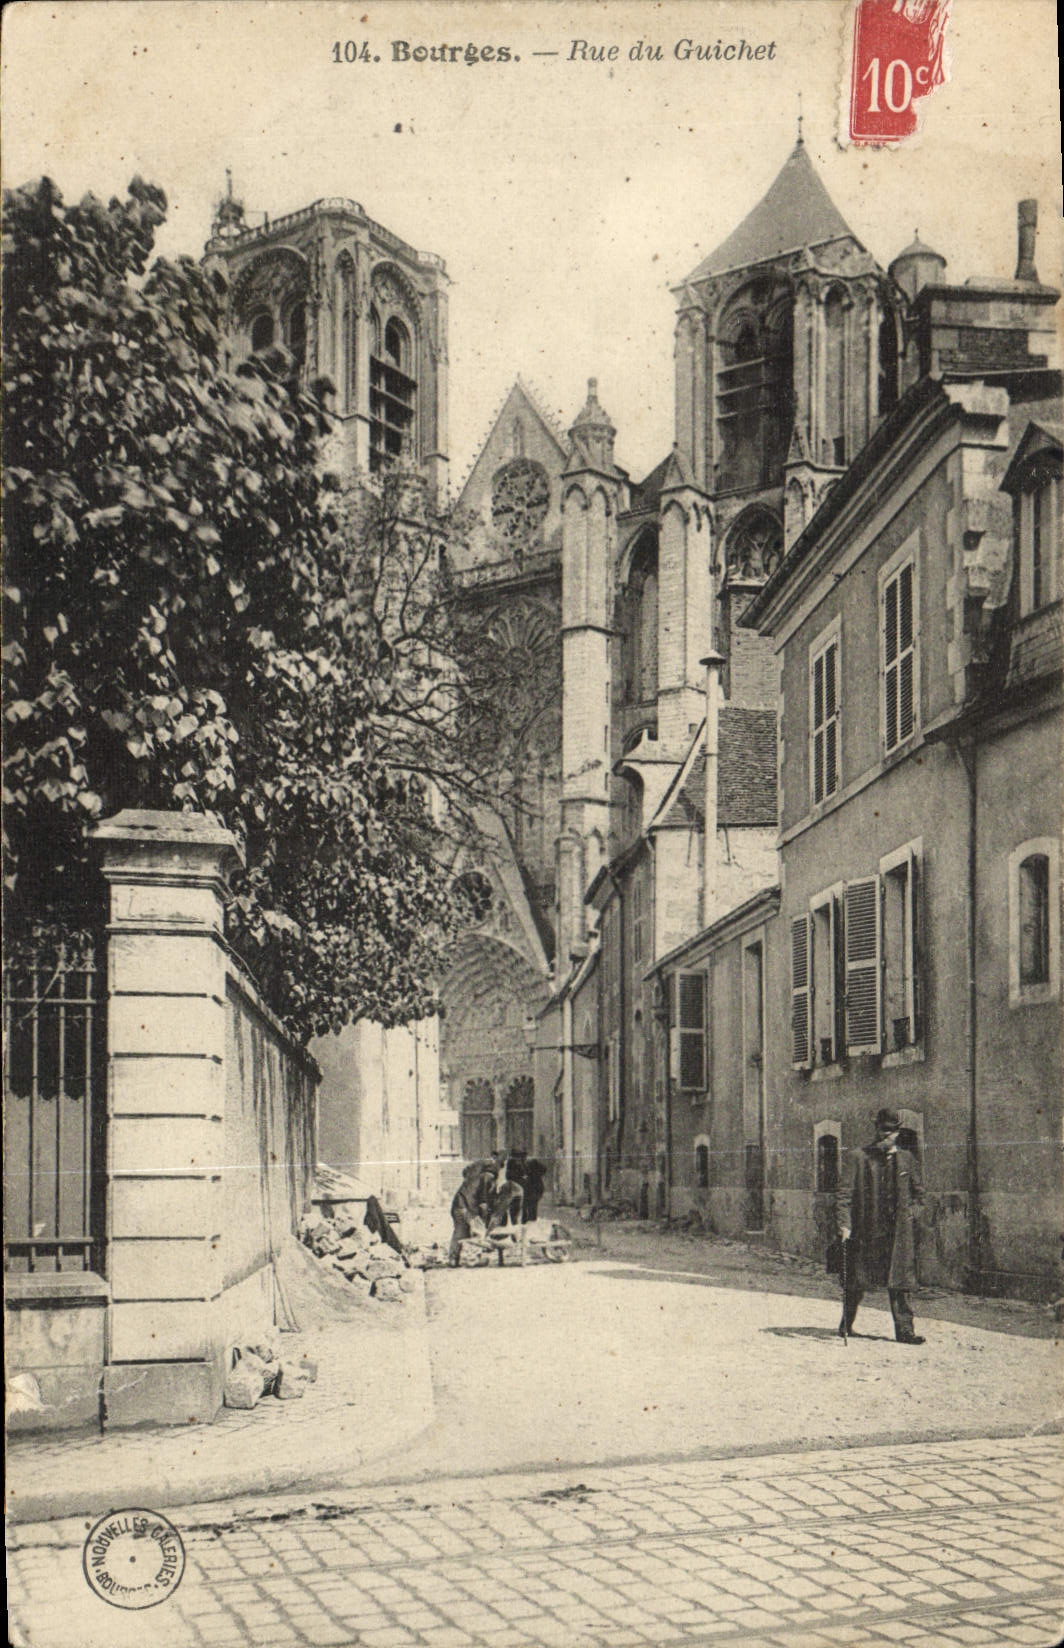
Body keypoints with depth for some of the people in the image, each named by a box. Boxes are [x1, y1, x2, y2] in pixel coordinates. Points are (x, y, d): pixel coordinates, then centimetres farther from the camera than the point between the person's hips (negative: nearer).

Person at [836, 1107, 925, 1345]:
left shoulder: (907, 1160, 9)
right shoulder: (860, 1157, -1)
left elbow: (918, 1193, 20)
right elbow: (845, 1193, -4)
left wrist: (910, 1213, 4)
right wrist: (844, 1224, -13)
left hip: (897, 1233, 2)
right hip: (865, 1231, -2)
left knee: (899, 1281, -3)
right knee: (855, 1282, 7)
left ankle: (904, 1329, 0)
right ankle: (846, 1324, 24)